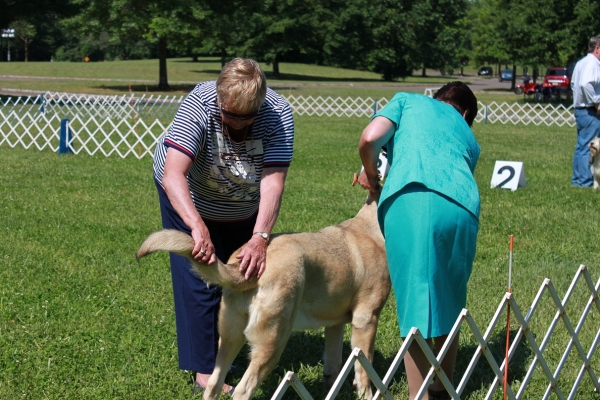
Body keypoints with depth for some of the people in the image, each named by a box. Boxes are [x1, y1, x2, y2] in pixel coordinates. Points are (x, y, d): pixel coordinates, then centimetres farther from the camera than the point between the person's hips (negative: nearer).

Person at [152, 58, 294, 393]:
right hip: (189, 200, -3)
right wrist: (198, 227, -61)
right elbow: (172, 176, -47)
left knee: (246, 273, 11)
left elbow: (273, 181, -38)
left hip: (244, 208, 3)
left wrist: (260, 238, -53)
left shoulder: (278, 114, -31)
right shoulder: (199, 105, -37)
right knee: (199, 282, -7)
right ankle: (205, 371, 1)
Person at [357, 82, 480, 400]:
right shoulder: (468, 136, 35)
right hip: (462, 206, 4)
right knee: (450, 301, 20)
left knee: (416, 302, 1)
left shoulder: (408, 100, 25)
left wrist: (370, 173, 25)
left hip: (410, 200, -3)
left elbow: (369, 139, 7)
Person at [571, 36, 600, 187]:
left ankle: (577, 179, 19)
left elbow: (573, 83, 24)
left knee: (581, 146, 14)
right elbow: (586, 84, -30)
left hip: (579, 109, 10)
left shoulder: (581, 63, 15)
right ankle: (585, 181, -6)